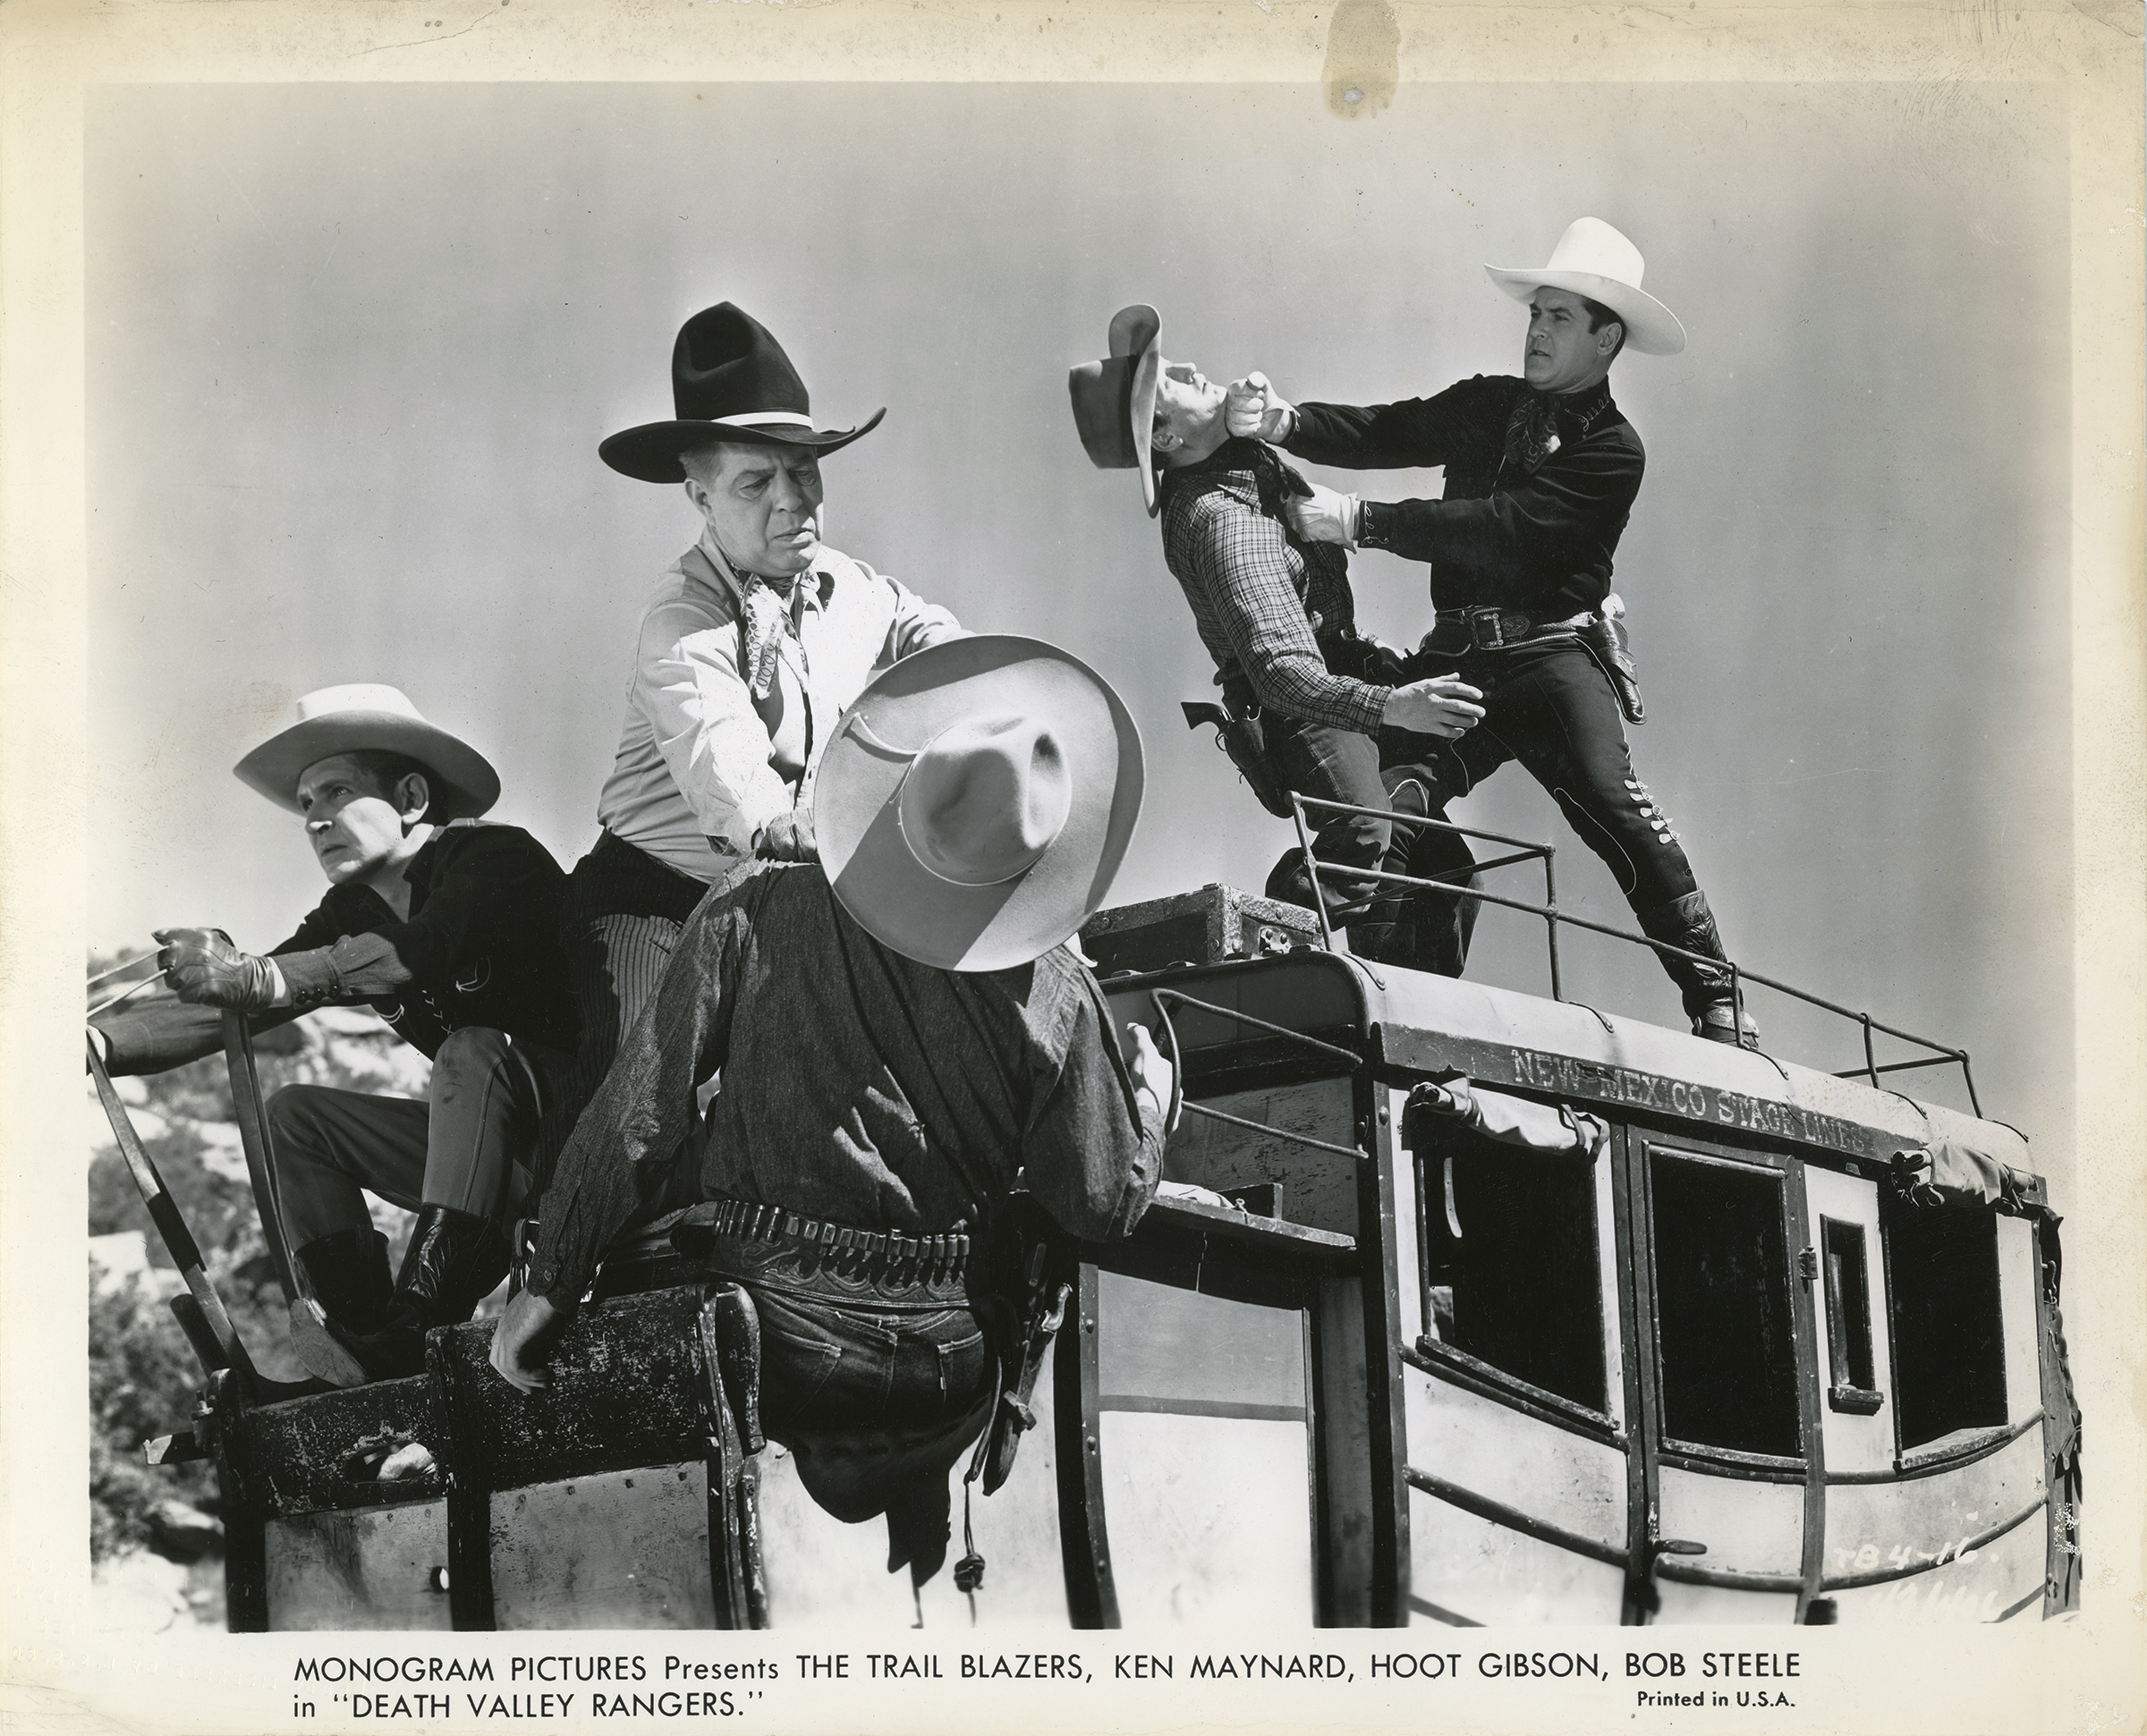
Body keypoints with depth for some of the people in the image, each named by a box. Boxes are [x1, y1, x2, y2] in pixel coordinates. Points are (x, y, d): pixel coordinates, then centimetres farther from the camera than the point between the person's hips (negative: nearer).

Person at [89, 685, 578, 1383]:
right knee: (297, 1115, 0)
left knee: (471, 1053, -32)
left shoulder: (498, 858, -15)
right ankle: (366, 1348, -13)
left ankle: (420, 1321, -37)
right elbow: (221, 1007, -4)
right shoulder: (351, 914, 7)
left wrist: (254, 976, -42)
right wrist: (97, 1041, -20)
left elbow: (417, 951, -34)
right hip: (497, 1145, 8)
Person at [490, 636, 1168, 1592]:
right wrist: (1150, 1099, 21)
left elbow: (637, 1114, -8)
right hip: (944, 1368, 1)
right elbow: (1103, 1205, 0)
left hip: (766, 1341, -1)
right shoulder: (1052, 992, -7)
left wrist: (550, 1284, 1)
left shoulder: (755, 915, -9)